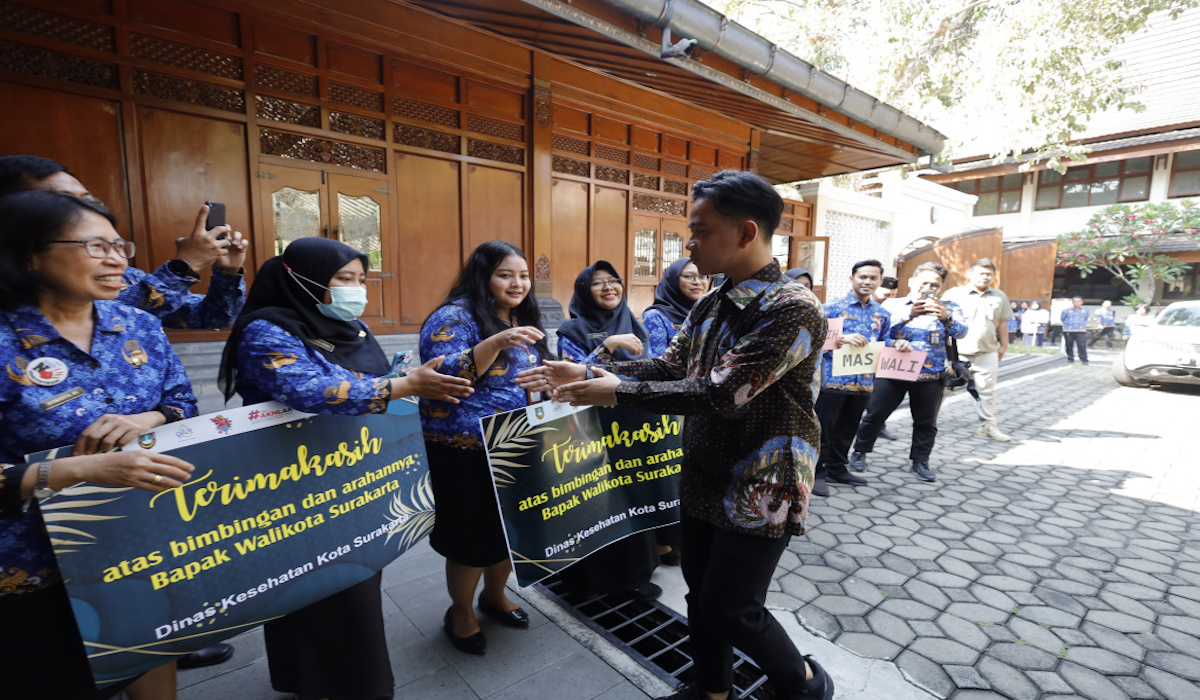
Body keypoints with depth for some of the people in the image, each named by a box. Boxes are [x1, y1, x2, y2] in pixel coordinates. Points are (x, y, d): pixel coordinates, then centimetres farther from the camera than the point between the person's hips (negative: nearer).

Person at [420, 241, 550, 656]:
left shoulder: (523, 321, 11)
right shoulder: (455, 317, -13)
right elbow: (442, 376, -25)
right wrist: (495, 343, -35)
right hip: (466, 454, -7)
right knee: (473, 537, 7)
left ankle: (494, 595, 44)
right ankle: (460, 614, 34)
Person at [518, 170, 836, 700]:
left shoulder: (793, 309, -22)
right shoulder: (711, 306, 4)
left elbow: (719, 393, -28)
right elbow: (669, 367, 7)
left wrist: (616, 392, -22)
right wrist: (587, 374, -2)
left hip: (759, 492, -7)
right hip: (704, 480, 8)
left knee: (729, 609, 6)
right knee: (700, 592, 19)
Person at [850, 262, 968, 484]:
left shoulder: (948, 308, 9)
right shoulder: (894, 305, 5)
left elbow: (962, 332, -7)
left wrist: (946, 317, -26)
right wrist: (909, 315, -23)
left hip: (930, 376, 2)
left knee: (926, 422, 9)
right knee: (875, 414, 2)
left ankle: (920, 461, 24)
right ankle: (860, 452, 17)